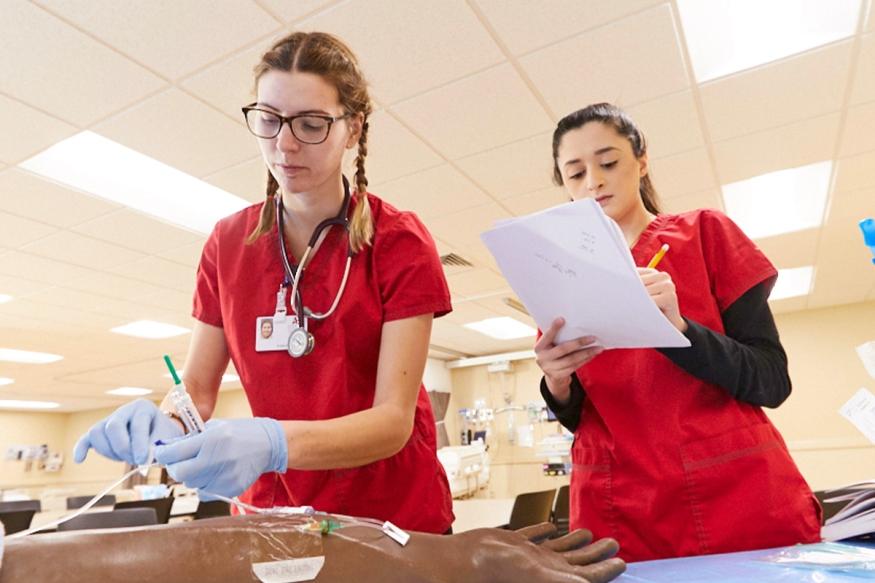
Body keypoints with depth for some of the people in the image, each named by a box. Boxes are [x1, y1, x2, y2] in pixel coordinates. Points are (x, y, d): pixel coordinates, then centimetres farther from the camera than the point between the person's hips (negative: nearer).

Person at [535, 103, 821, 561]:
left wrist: (678, 328, -22)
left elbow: (771, 381, -5)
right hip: (618, 517, 2)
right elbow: (580, 420, 8)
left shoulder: (705, 233, 2)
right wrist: (557, 385, -15)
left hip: (741, 495, -1)